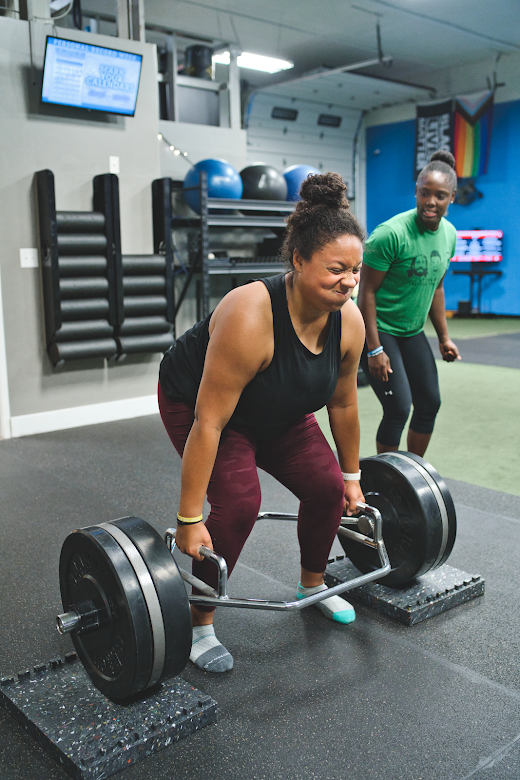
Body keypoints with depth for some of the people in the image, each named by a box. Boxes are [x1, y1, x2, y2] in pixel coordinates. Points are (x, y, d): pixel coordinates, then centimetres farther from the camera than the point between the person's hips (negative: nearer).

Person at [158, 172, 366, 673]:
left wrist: (351, 476, 7)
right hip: (194, 400, -6)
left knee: (328, 488, -2)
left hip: (276, 412, 6)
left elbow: (343, 403, -2)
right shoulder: (251, 317, -39)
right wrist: (189, 519, -31)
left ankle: (312, 586, 25)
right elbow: (209, 421, -36)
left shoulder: (349, 321, -19)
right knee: (238, 501, -22)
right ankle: (199, 624, -1)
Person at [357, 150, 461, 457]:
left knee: (430, 403, 10)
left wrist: (444, 337, 13)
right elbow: (367, 292, -19)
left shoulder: (449, 234, 2)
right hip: (378, 330, -8)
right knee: (399, 409, -11)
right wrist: (375, 349, -22)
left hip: (412, 332, 8)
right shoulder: (391, 233, -22)